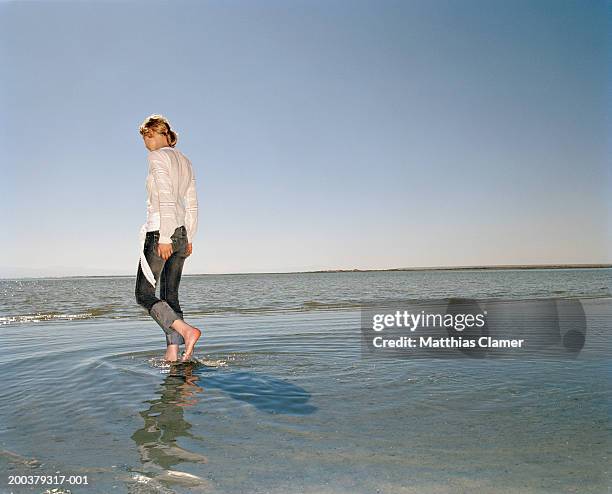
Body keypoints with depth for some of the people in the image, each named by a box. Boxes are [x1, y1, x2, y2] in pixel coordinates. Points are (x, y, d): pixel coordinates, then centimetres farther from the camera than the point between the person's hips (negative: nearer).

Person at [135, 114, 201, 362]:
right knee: (170, 296, 8)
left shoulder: (158, 157, -7)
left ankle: (186, 330, -16)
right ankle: (172, 353, 4)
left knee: (144, 294, -1)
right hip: (182, 234, 8)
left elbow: (166, 198, -19)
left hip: (160, 231, -8)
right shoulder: (185, 161, 17)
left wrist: (164, 238, -21)